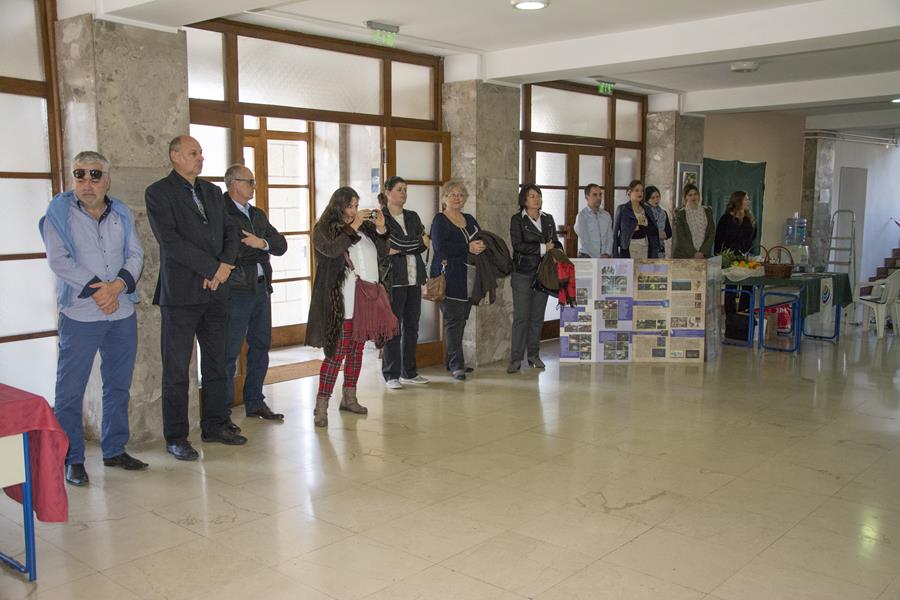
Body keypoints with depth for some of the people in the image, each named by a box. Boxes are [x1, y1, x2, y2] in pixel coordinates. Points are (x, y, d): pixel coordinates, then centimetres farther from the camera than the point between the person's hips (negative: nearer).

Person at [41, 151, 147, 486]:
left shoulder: (121, 214, 10)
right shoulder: (60, 212, -2)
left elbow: (136, 255, 4)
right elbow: (58, 260, -10)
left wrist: (117, 285, -14)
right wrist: (96, 289, -17)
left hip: (122, 312, 4)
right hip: (80, 315, -4)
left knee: (119, 385, 12)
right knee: (70, 389, -1)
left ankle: (114, 450, 25)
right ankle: (72, 459, 11)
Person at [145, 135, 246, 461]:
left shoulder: (213, 192, 15)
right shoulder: (158, 192, -4)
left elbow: (230, 231, 12)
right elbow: (170, 240, -15)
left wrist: (225, 266, -7)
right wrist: (212, 268, -16)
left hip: (215, 290, 6)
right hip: (181, 293, -6)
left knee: (216, 362, 12)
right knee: (176, 369, 1)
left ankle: (215, 424, 24)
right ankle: (176, 437, 10)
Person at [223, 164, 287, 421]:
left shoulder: (258, 214, 18)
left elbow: (281, 244, 9)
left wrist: (262, 243, -10)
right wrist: (263, 250, -9)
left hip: (261, 289, 8)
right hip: (236, 291, -8)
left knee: (261, 346, 13)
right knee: (229, 352, -3)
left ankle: (255, 402, 25)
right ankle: (223, 410, 6)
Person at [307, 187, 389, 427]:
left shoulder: (365, 227, 15)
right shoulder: (323, 229, 1)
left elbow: (382, 254, 14)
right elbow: (332, 249, -19)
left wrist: (381, 230, 0)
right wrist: (353, 227, -15)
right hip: (342, 302, -6)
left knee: (357, 349, 12)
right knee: (337, 352, -10)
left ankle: (349, 398, 24)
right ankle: (321, 406, -6)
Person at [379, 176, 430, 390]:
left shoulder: (413, 217, 15)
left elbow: (424, 244, 5)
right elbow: (381, 248, -14)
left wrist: (398, 250, -10)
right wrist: (421, 242, -9)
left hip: (413, 278, 6)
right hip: (393, 278, -6)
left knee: (412, 326, 9)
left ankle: (409, 372, 18)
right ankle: (391, 375, 6)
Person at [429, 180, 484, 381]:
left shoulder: (469, 220, 19)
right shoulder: (440, 220, -3)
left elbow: (482, 239, 16)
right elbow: (440, 246, -17)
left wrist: (482, 245, -8)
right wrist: (468, 248, -18)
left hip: (467, 277, 7)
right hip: (449, 277, -7)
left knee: (461, 319, 9)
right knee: (453, 320, -7)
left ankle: (453, 361, 18)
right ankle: (456, 365, -5)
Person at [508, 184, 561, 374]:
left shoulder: (548, 219, 14)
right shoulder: (517, 219, -1)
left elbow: (556, 243, 16)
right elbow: (518, 246, -12)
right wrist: (543, 248, -12)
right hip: (523, 273, -5)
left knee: (538, 316, 8)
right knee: (521, 316, -6)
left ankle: (534, 355, 18)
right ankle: (516, 359, -3)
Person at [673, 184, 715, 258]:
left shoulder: (707, 211, 11)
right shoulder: (680, 213, 2)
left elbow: (712, 233, 7)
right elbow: (680, 237, -4)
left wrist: (703, 252, -5)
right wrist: (694, 254, -12)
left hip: (704, 255, 2)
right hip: (683, 256, -2)